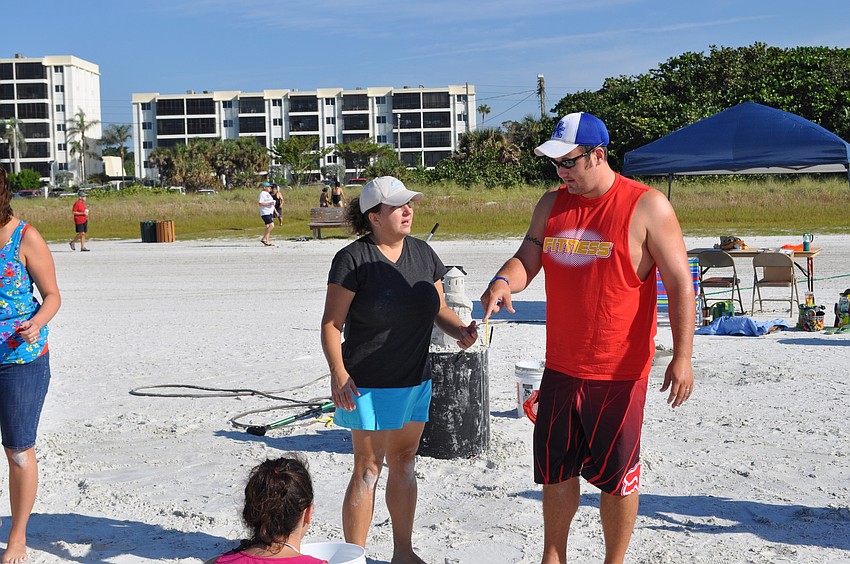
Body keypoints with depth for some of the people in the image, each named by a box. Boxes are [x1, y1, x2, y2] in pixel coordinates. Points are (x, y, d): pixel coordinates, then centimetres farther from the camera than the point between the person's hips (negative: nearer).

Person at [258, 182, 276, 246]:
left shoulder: (267, 194, 20)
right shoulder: (262, 194, -11)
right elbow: (260, 203, -19)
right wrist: (269, 203, -22)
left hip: (270, 212, 10)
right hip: (265, 213, -10)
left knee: (268, 227, 7)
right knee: (271, 225, -18)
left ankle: (267, 242, 7)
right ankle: (263, 239, -14)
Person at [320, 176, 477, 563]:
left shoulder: (422, 252, 6)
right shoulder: (353, 259, -12)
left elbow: (439, 309, 13)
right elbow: (331, 324, -12)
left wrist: (460, 330, -7)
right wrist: (338, 373, -22)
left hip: (415, 380, 6)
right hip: (369, 384, -6)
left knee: (404, 463, 16)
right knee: (368, 469, 0)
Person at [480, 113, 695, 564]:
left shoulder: (647, 207, -10)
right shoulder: (551, 205, 6)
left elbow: (679, 283, -10)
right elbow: (527, 259, 3)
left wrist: (682, 357, -16)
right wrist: (504, 281, -21)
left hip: (619, 374, -5)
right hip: (560, 369, 5)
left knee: (616, 476, 8)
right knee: (556, 470, 15)